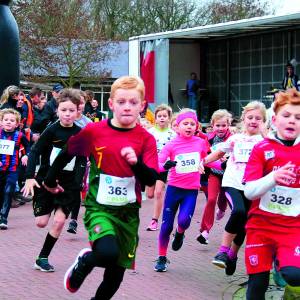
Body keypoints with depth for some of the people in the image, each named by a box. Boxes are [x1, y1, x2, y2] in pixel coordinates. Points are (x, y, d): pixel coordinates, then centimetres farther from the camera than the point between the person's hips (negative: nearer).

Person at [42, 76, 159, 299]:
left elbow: (152, 180, -12)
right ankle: (83, 262, 4)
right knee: (108, 252, -29)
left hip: (128, 211, 3)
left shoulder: (146, 139, -5)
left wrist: (136, 162, -31)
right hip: (99, 207, -3)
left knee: (117, 272, 9)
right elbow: (67, 153, 8)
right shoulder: (94, 131, -8)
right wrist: (51, 181, 17)